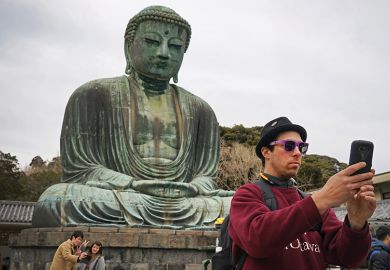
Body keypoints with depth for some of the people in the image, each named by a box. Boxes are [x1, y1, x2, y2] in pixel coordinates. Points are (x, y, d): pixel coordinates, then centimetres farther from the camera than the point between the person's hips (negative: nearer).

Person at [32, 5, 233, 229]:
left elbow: (206, 176, 12)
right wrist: (137, 185, -17)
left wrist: (189, 189, -14)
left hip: (183, 205, 3)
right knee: (56, 198, -35)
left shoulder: (199, 110, 17)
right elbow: (78, 170, -1)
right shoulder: (94, 96, 7)